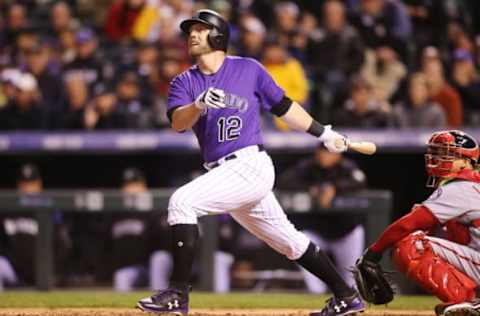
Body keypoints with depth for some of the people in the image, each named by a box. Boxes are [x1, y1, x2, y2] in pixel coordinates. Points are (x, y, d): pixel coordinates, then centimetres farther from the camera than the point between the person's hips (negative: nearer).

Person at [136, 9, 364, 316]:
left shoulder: (249, 70, 1)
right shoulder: (184, 82, 10)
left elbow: (283, 106, 11)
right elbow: (178, 122, -9)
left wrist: (323, 133, 15)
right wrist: (200, 104, -28)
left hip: (251, 165, -6)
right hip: (223, 173, 6)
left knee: (183, 201, -22)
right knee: (289, 242, 13)